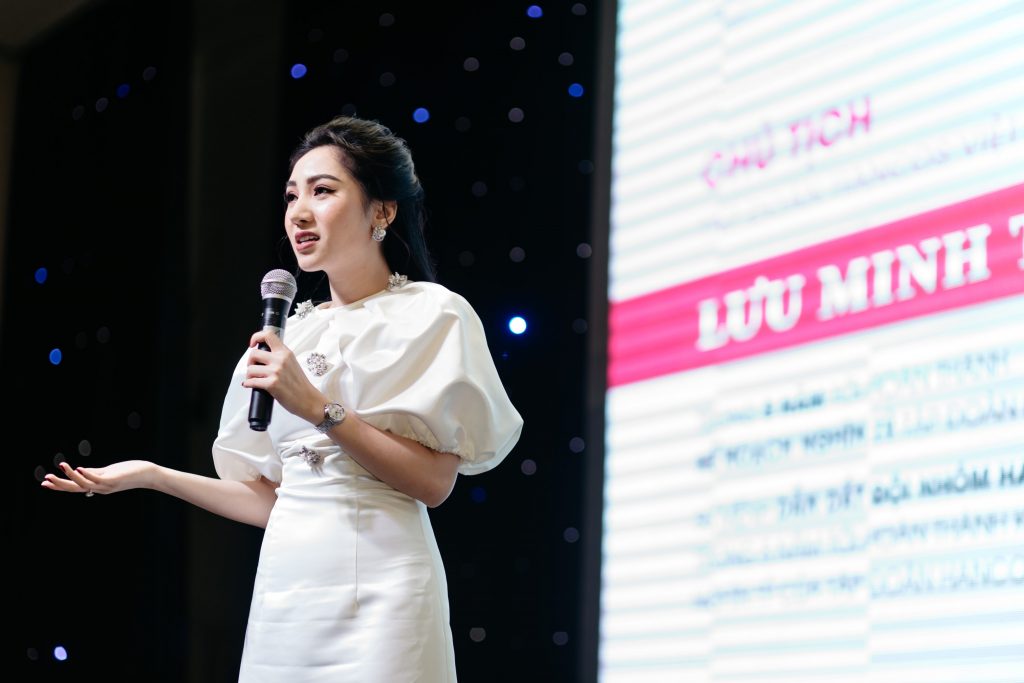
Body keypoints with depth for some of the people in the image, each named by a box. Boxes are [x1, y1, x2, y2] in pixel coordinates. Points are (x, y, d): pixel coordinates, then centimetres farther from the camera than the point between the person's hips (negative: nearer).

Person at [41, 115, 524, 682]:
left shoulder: (430, 315, -1)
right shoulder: (290, 332, 15)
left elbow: (434, 481, -11)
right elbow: (273, 497, 14)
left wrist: (317, 406, -16)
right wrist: (149, 475, 10)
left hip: (377, 586, -5)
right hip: (284, 586, 5)